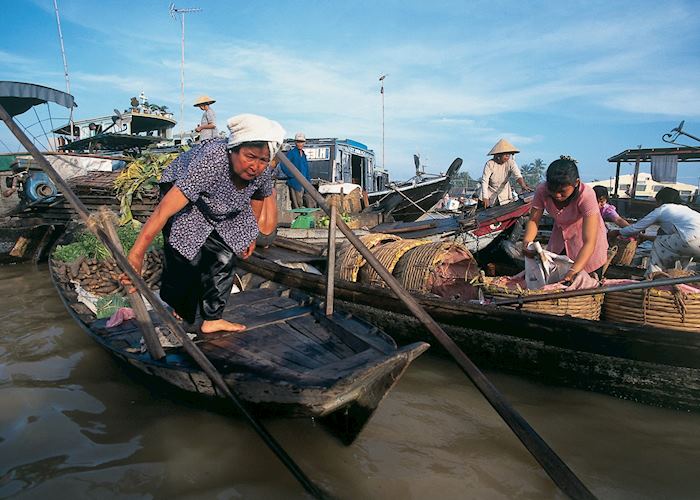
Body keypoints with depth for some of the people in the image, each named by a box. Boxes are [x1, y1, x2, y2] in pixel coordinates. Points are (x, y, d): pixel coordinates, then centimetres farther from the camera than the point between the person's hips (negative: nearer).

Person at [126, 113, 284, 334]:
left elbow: (259, 196, 3)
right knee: (186, 259, -12)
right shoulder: (211, 160, -43)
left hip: (224, 212, 5)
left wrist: (250, 234, 13)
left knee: (224, 259, -4)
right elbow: (164, 209, -46)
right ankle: (178, 312, 15)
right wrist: (136, 254, -48)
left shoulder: (263, 172, -23)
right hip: (182, 195, -5)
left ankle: (212, 319, 10)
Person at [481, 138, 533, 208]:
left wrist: (523, 185, -49)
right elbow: (484, 181, -23)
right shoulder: (490, 164, -20)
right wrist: (485, 198, -31)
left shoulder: (511, 163, -14)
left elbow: (517, 175, -28)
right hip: (490, 192, -2)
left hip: (504, 193, 2)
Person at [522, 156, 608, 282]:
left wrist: (573, 271, -54)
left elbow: (589, 242, -42)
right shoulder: (542, 190, -28)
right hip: (560, 235, 3)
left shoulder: (586, 195, -37)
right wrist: (527, 242, -42)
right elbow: (533, 220, -20)